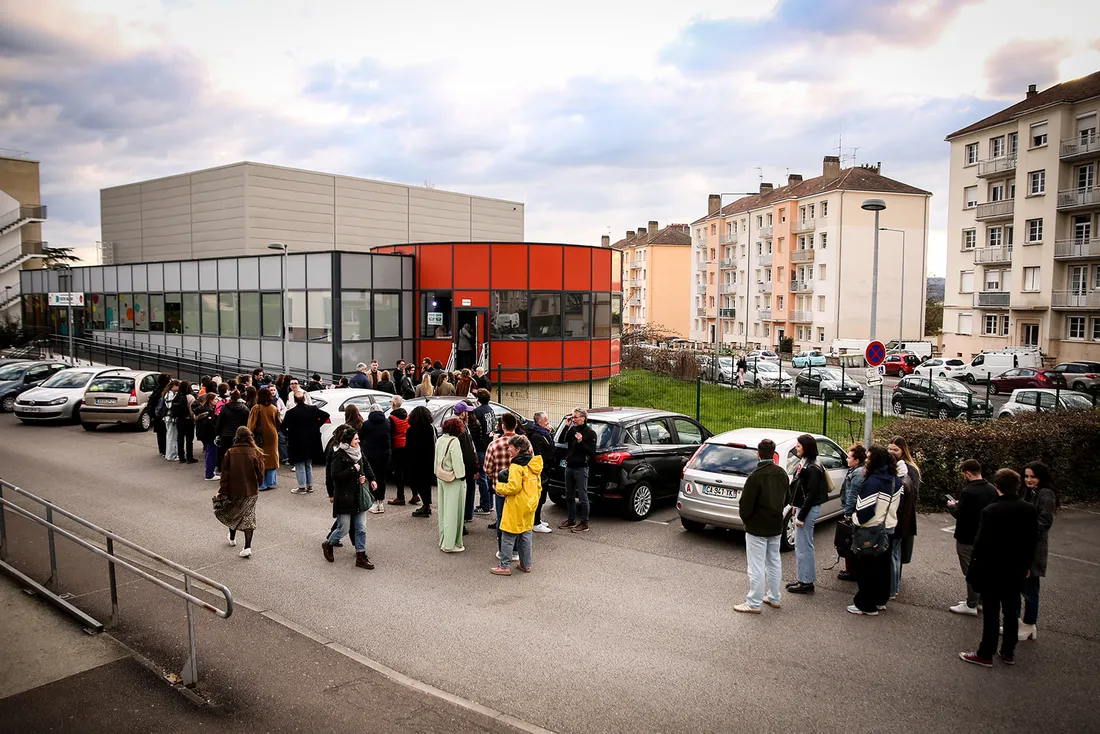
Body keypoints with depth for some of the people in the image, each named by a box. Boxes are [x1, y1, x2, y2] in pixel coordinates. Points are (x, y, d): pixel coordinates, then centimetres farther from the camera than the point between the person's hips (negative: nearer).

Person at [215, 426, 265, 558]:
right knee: (248, 517, 5)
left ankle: (232, 538, 42)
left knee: (232, 513, 24)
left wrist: (222, 492, 0)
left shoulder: (230, 453, -8)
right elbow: (260, 473, -3)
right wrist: (256, 486, 15)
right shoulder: (255, 453, -8)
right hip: (251, 491, 0)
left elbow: (225, 474, -6)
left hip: (234, 490, 0)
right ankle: (247, 547, -3)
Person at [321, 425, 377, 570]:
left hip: (359, 495, 6)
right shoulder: (339, 455, -16)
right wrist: (353, 470, -20)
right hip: (344, 497, -6)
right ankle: (328, 545, 29)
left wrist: (370, 479, 2)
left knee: (361, 528, 7)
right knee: (344, 529, 1)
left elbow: (365, 466, 20)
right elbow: (335, 476, -22)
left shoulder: (358, 452, 4)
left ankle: (361, 556, 15)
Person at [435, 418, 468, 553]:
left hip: (441, 478, 8)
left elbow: (436, 459, 12)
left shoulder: (439, 440, 6)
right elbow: (457, 462, -19)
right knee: (453, 511, -1)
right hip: (454, 480, -8)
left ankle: (443, 540, 27)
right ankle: (450, 544, 2)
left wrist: (438, 474, 18)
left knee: (443, 510, 16)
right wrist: (461, 476, -11)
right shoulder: (454, 441, -19)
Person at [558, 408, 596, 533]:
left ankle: (584, 524, 5)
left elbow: (592, 452, -13)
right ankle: (571, 520, 27)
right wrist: (567, 426, -2)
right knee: (569, 496, 15)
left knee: (582, 497, -2)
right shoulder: (572, 429, 10)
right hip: (569, 466, 7)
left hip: (581, 468, -7)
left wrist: (581, 442, -24)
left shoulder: (590, 432, -9)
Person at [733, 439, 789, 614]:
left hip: (757, 527, -7)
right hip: (776, 526, 8)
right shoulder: (782, 474, 2)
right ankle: (774, 598, 30)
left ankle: (754, 604, 6)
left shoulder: (756, 475, -22)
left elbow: (746, 502, -20)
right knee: (774, 562, 19)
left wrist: (744, 517, -2)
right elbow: (785, 499, 11)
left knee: (757, 566, 0)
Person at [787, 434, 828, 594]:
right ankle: (803, 579, 27)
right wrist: (797, 510, 14)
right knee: (801, 546, 17)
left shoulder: (812, 468, -18)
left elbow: (811, 494, -20)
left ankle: (806, 582, 7)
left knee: (804, 546, -2)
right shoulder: (804, 462, 10)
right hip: (802, 507, 10)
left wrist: (801, 516, -19)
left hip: (809, 509, -10)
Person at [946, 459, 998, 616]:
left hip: (967, 538, -8)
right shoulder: (992, 489, 1)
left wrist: (952, 506, -2)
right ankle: (980, 600, 28)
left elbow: (959, 515, -24)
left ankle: (971, 605, 9)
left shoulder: (968, 491, -24)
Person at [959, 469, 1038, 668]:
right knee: (1011, 612, 15)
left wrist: (974, 569, -6)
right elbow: (1033, 541, 5)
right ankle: (1008, 653, 26)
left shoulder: (991, 511, -20)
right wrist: (1027, 565, 17)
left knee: (991, 614, 3)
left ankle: (985, 655, 11)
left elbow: (982, 543, -17)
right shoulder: (1029, 509, -3)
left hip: (992, 571, -5)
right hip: (1017, 571, 5)